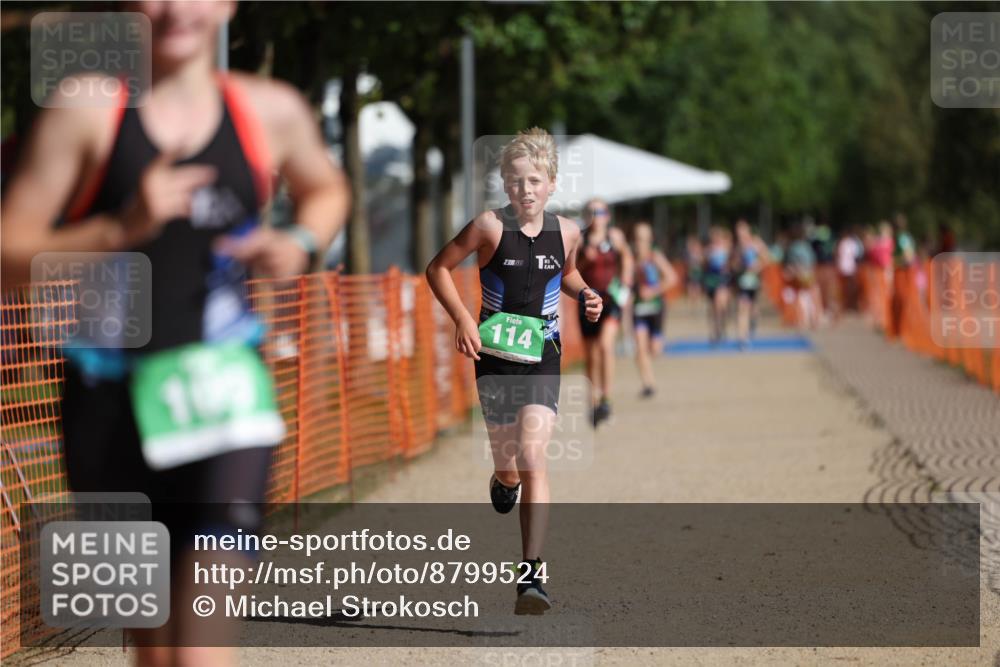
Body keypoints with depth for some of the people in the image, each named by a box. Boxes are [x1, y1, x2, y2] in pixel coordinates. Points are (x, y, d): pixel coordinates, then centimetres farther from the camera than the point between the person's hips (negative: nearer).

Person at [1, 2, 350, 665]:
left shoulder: (273, 111, 6)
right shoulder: (86, 107, -2)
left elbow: (327, 189, 28)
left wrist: (301, 245, 6)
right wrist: (122, 228, -18)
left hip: (222, 385, 0)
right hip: (111, 393, 0)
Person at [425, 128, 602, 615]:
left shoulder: (565, 231, 2)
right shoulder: (490, 226, -9)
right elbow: (438, 268, -1)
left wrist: (584, 294, 3)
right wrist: (462, 319, -13)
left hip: (542, 357, 1)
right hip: (495, 355, 0)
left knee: (532, 456, -16)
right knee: (509, 470, 9)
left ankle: (531, 576, -19)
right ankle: (503, 479, 51)